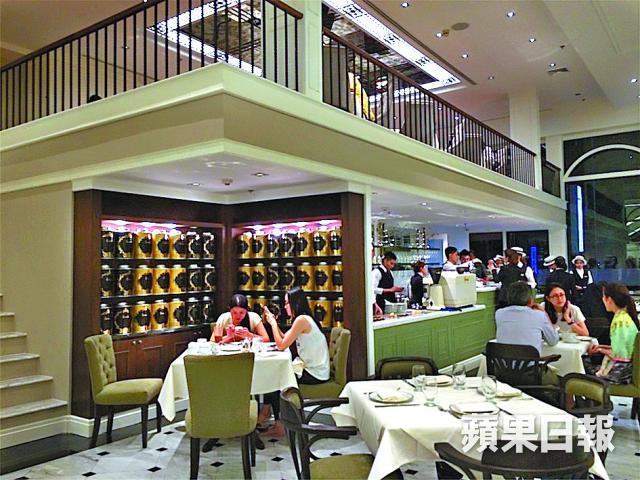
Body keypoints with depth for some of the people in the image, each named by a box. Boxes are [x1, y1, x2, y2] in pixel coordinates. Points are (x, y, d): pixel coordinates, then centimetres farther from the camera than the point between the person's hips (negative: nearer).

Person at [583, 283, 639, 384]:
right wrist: (601, 347, 9)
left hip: (621, 370, -9)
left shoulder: (620, 321, -24)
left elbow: (618, 355, -24)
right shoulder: (626, 316, 4)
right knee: (584, 359, 16)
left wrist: (601, 350, -6)